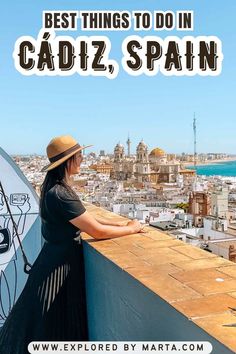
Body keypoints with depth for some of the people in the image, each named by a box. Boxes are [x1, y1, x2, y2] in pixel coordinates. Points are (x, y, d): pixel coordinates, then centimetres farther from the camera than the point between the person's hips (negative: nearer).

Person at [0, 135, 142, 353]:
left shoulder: (57, 188, 5)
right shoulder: (60, 194, -27)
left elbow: (86, 219, 8)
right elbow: (97, 231, -25)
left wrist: (122, 224, 1)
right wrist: (131, 229, -10)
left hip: (60, 257, 10)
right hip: (61, 262, -10)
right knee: (56, 328, 9)